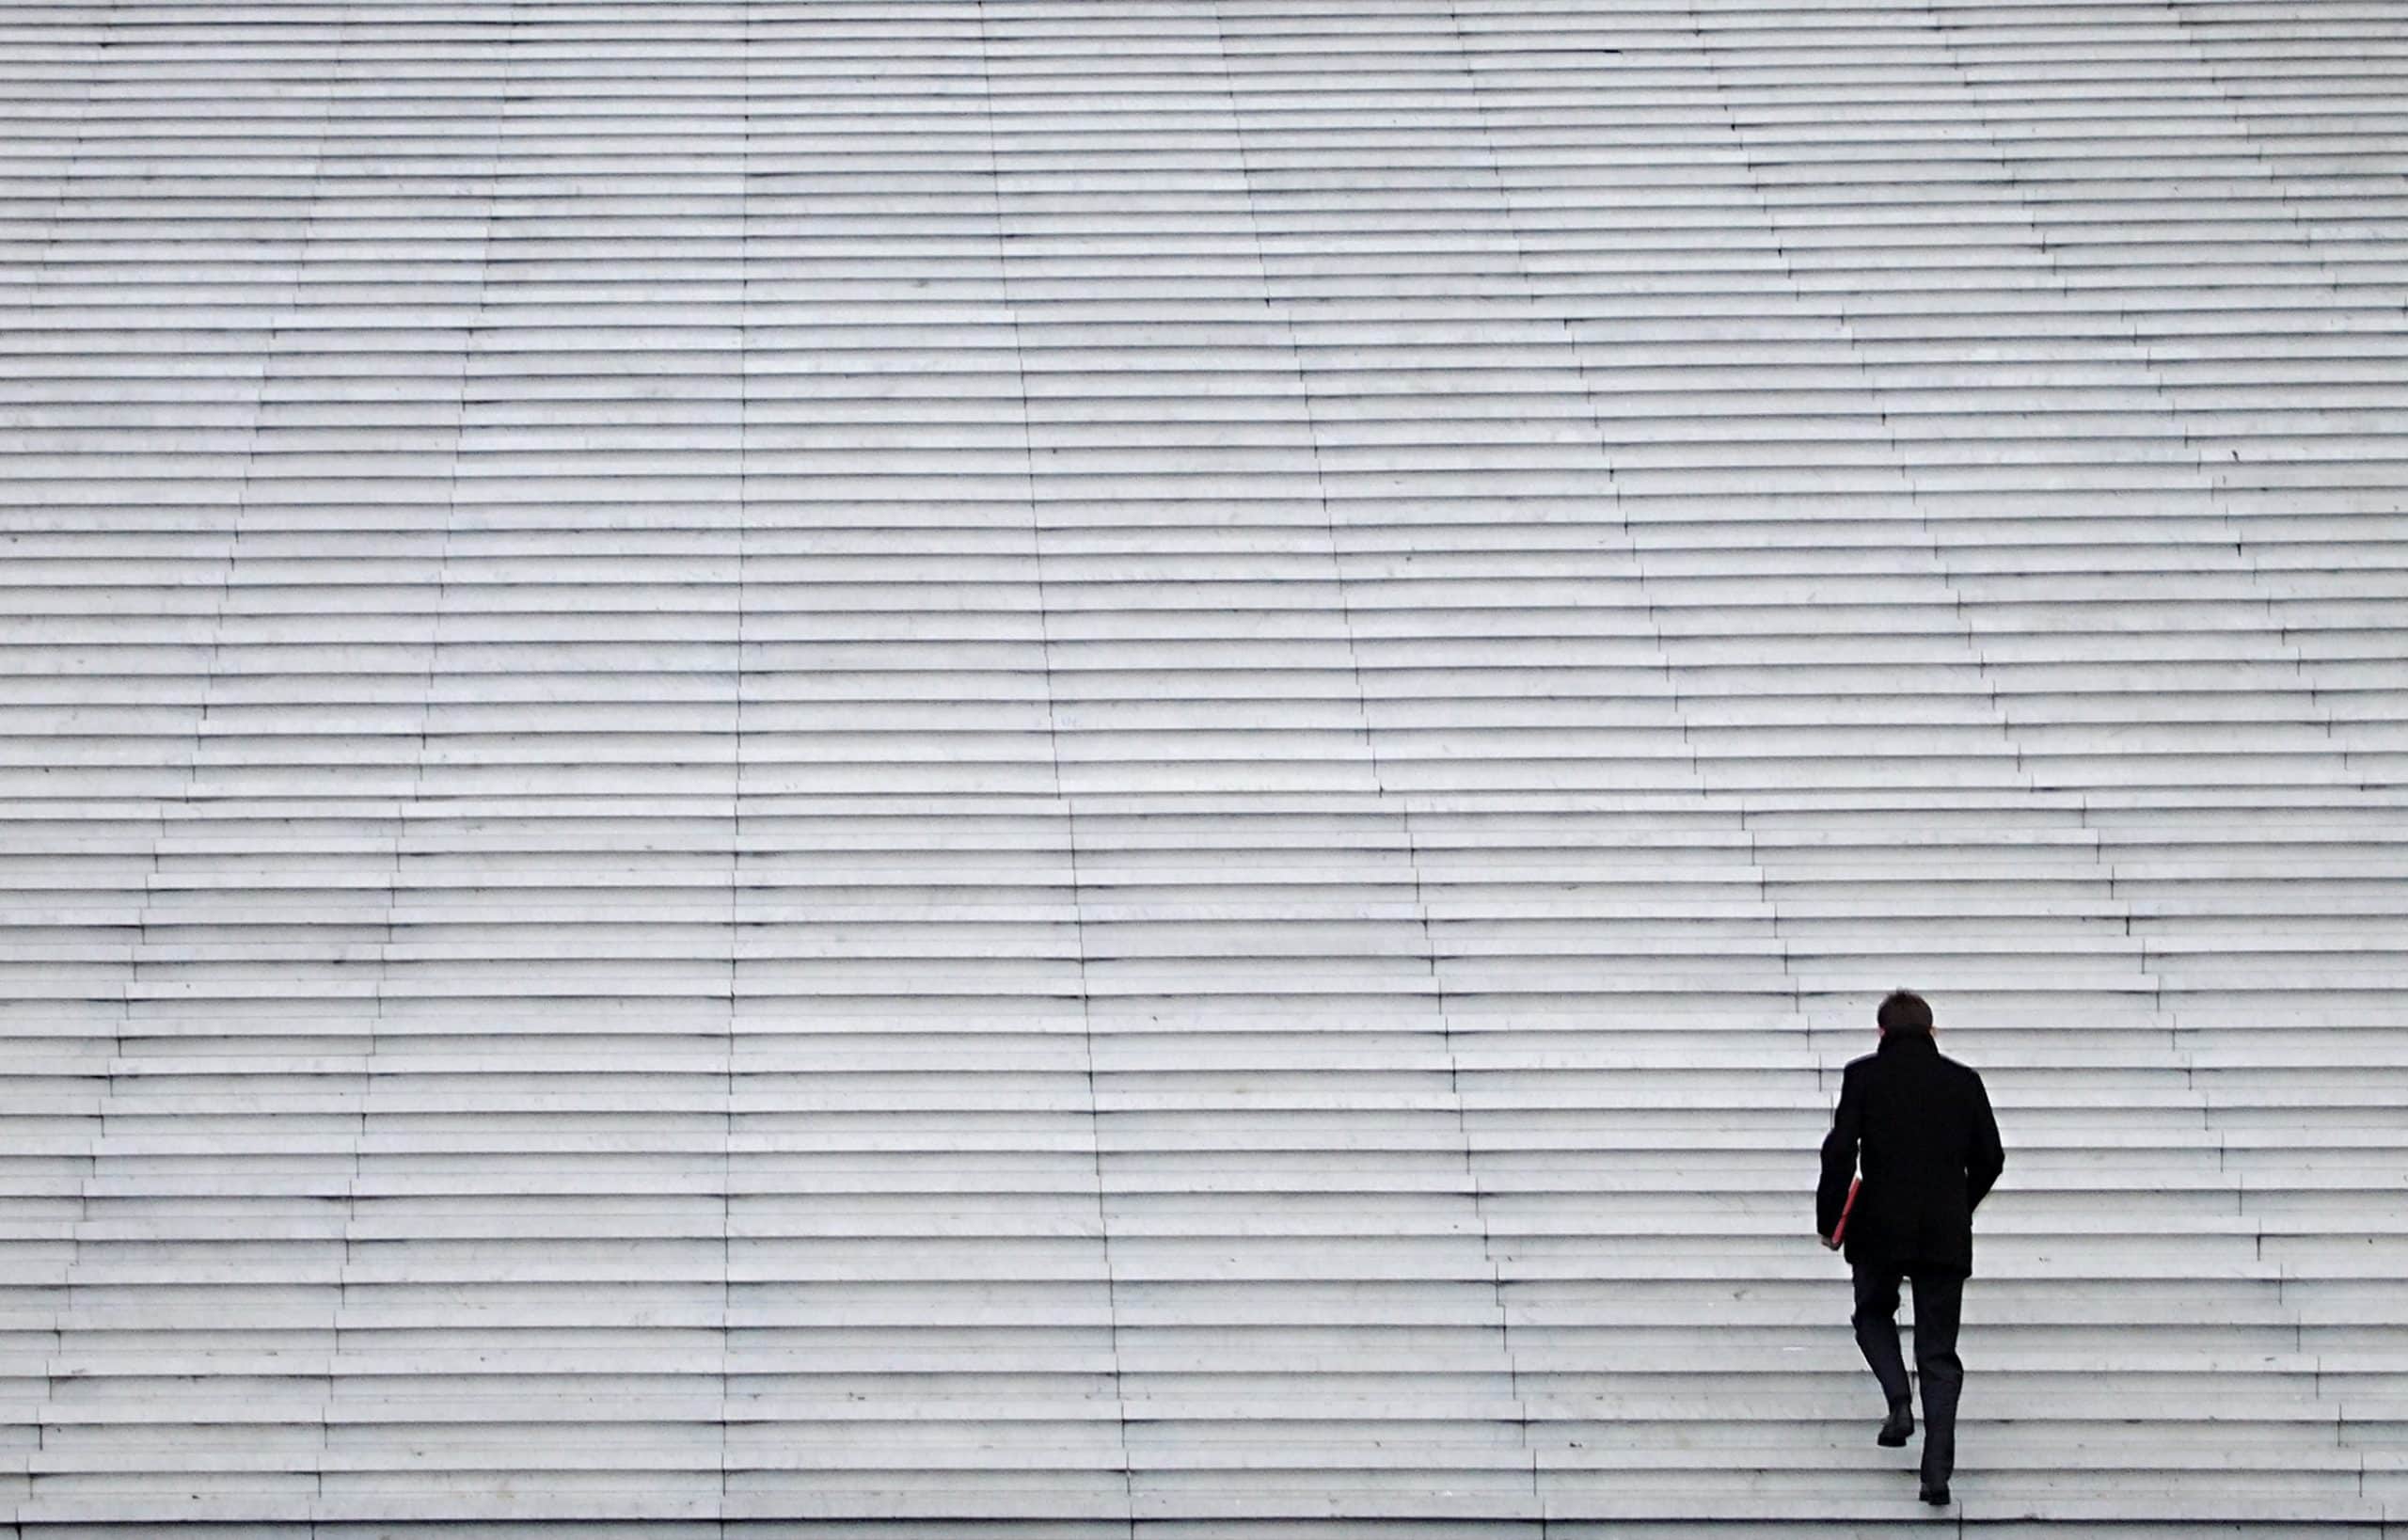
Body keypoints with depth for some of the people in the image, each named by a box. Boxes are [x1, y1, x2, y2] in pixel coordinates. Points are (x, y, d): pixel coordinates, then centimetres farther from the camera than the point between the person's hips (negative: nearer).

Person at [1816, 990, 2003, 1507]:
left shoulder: (1864, 1076, -2)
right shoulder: (1963, 1081, 6)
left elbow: (1840, 1150, -8)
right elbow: (1990, 1158, 8)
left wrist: (1829, 1219, 3)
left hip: (1880, 1229, -2)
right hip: (1946, 1232, 2)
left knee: (1874, 1315, 25)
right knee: (1939, 1353, 6)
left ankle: (1899, 1400, -1)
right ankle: (1937, 1470, -5)